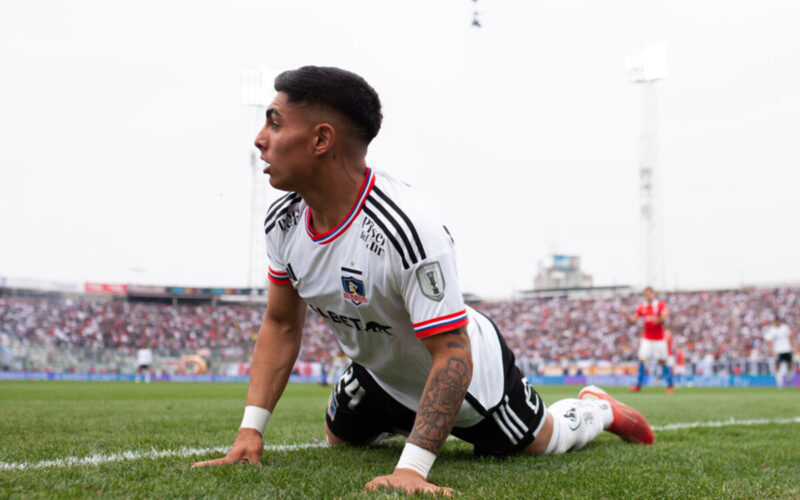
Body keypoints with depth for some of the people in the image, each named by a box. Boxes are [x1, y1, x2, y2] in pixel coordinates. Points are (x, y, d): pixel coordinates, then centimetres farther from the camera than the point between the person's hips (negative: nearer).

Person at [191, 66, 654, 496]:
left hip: (470, 376, -6)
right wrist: (250, 431, -14)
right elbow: (282, 325, -6)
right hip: (379, 373, 6)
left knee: (538, 443, 15)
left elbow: (452, 356, -39)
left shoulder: (409, 231, -42)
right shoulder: (283, 222, -18)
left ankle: (597, 408, 45)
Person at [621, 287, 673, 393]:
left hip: (659, 339, -2)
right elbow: (634, 320, -2)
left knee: (662, 361, 1)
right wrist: (627, 316, -22)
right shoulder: (642, 307, 3)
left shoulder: (661, 305, -5)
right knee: (641, 359, -10)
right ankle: (638, 385, -7)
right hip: (646, 339, 2)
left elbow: (664, 318, -17)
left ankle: (670, 385, 14)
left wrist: (658, 319, -38)